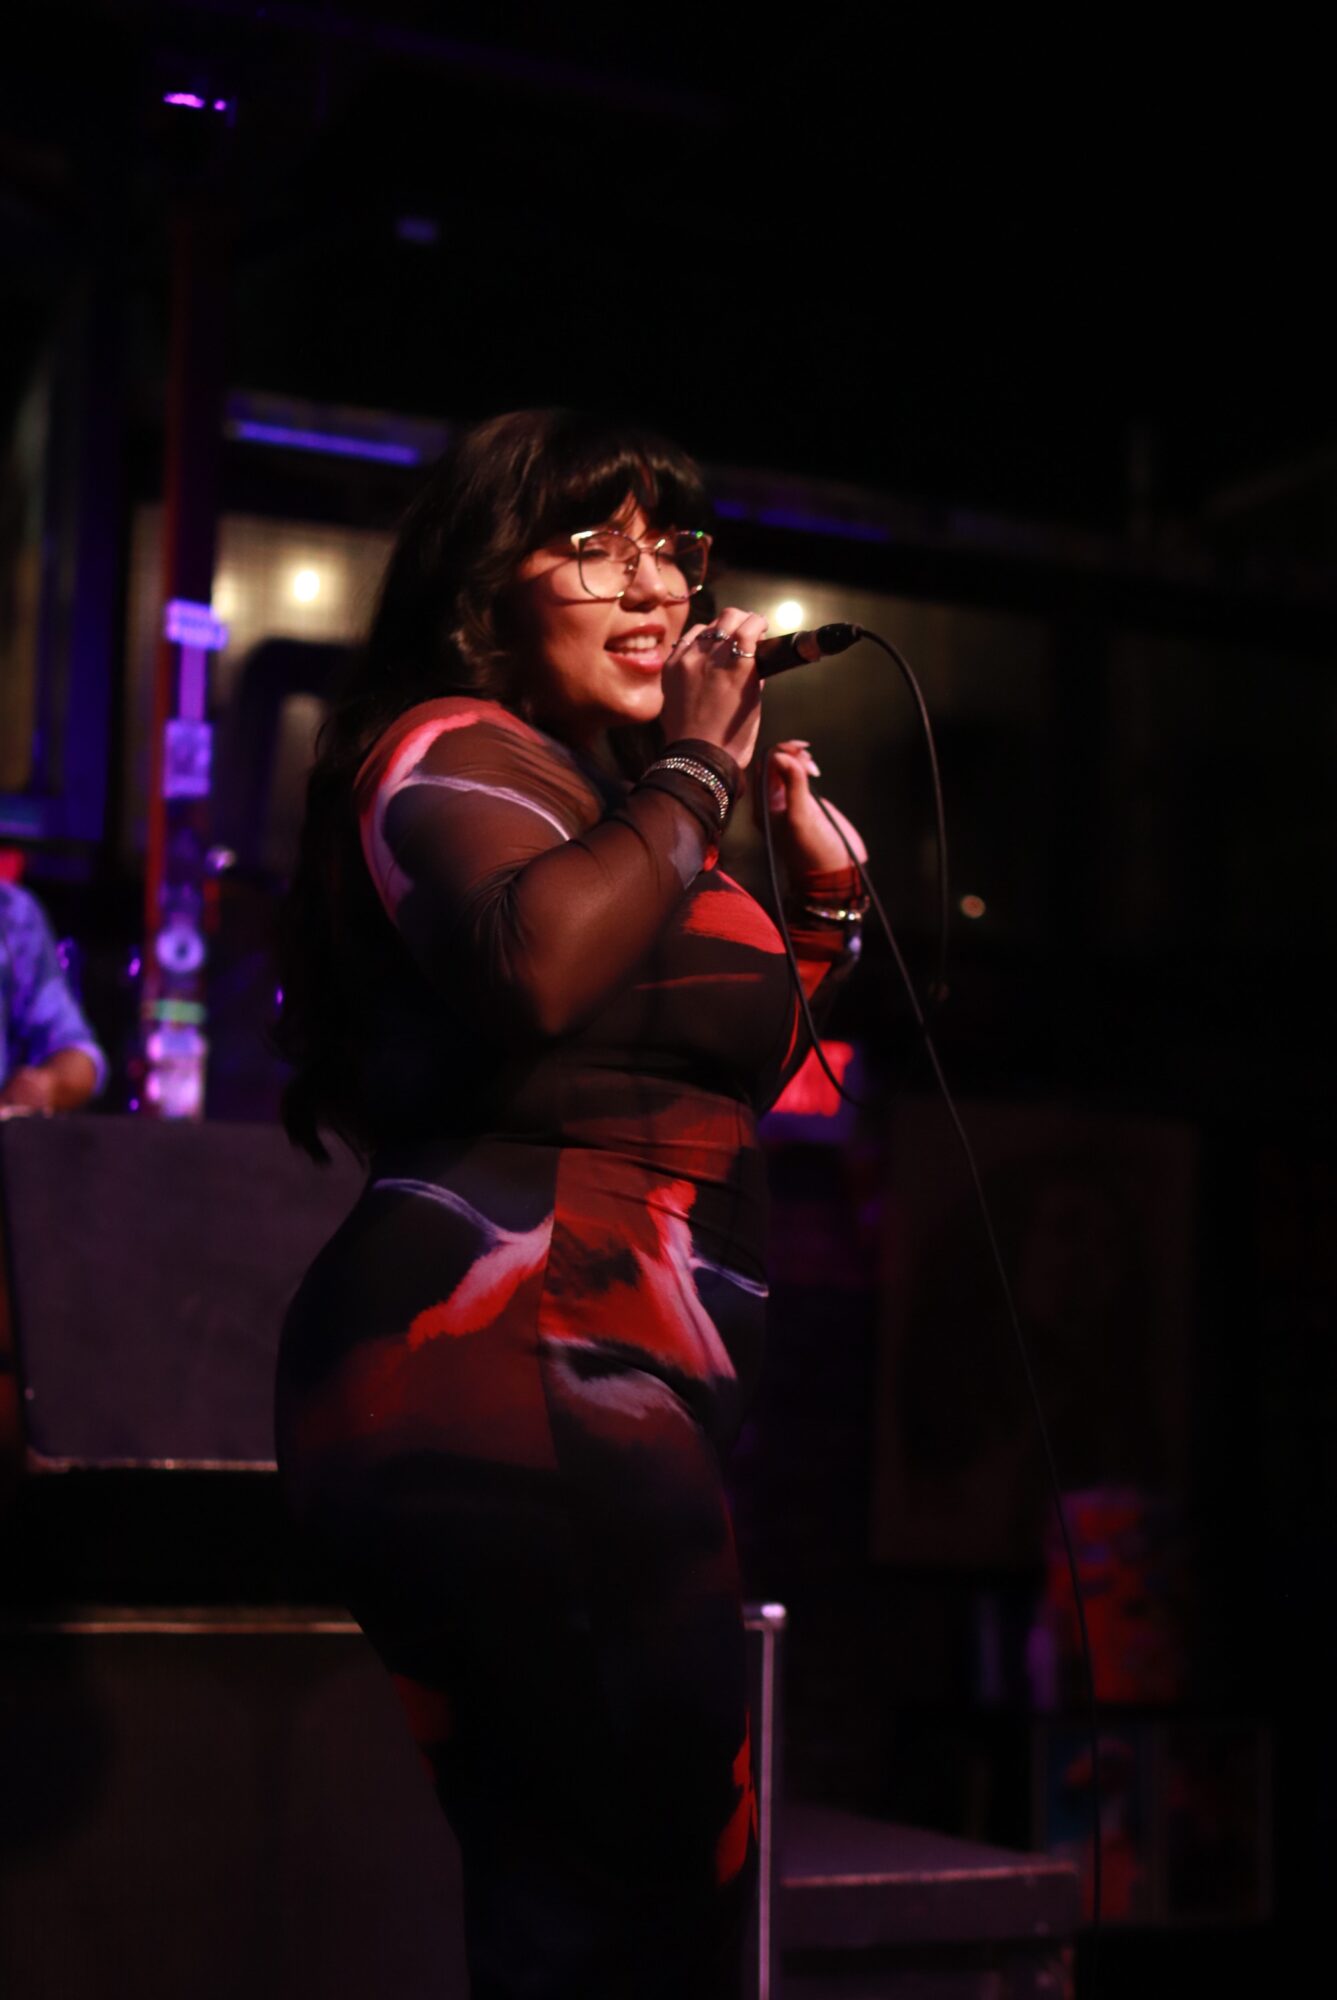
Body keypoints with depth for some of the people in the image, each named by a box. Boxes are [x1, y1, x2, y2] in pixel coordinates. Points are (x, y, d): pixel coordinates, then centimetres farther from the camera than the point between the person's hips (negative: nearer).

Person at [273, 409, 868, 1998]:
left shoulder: (579, 795, 29)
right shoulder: (456, 750, -2)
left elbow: (718, 1098, 34)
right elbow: (530, 964, -27)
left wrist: (820, 902, 26)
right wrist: (695, 774, -12)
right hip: (522, 1353, -11)